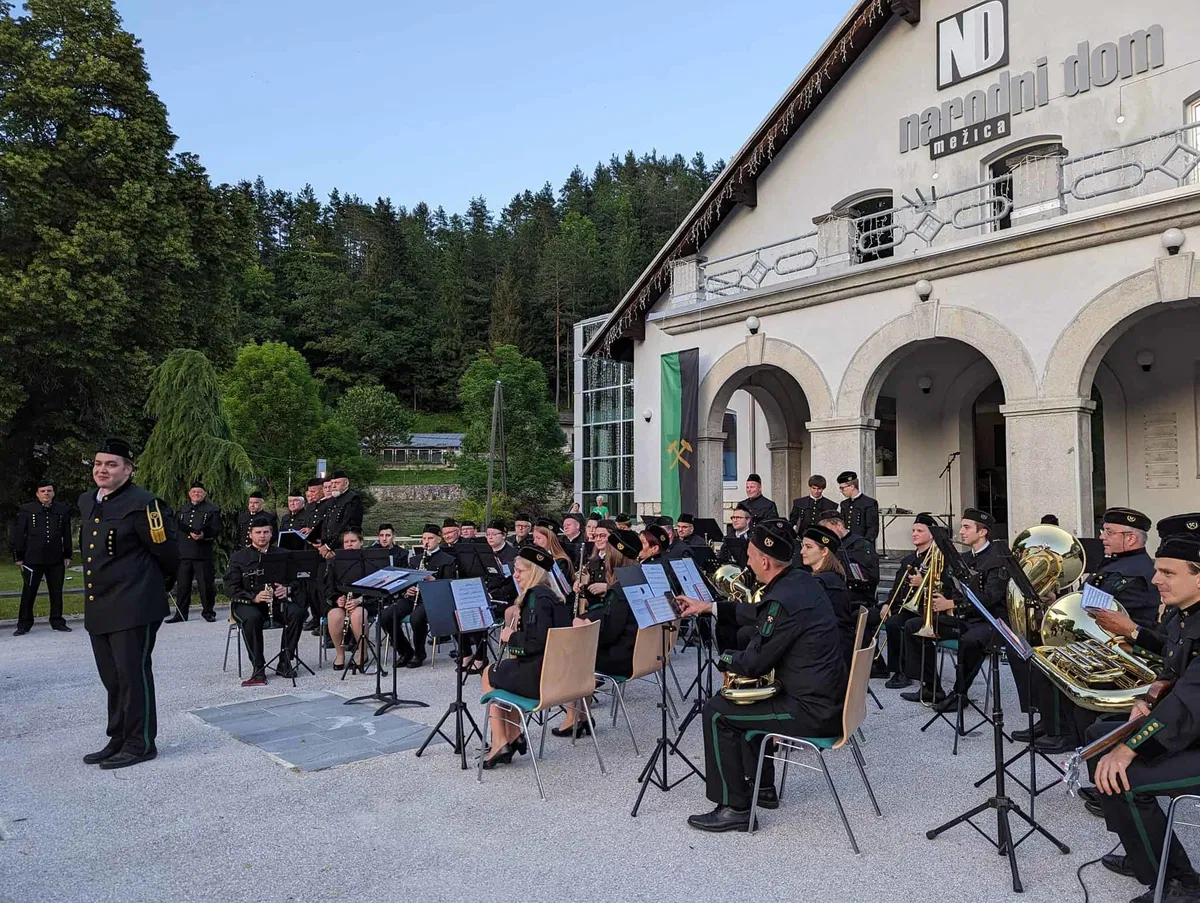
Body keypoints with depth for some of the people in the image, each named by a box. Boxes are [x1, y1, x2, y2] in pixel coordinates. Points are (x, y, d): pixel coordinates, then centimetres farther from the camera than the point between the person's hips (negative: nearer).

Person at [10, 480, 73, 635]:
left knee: (56, 592, 8)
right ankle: (24, 624, 12)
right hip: (32, 560, -2)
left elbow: (67, 535, 11)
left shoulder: (63, 511, 6)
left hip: (56, 560, 2)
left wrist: (67, 555, 9)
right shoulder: (26, 510, 0)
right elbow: (18, 535, 1)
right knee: (28, 593, 2)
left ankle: (57, 622, 19)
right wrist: (18, 557, -2)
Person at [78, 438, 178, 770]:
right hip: (98, 607, 8)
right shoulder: (87, 502, 12)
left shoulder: (142, 503, -15)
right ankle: (118, 740, 28)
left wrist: (164, 583, 6)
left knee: (133, 675, -1)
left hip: (134, 606, -8)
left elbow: (167, 552, -10)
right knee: (112, 678, 16)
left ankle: (140, 743, 11)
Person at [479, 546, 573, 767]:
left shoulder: (536, 596, -18)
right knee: (506, 669, 30)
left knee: (489, 675, 16)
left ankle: (500, 742, 15)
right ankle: (513, 736, 23)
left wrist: (511, 637, -11)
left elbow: (539, 641, -26)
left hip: (539, 676, -9)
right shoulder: (551, 594, 11)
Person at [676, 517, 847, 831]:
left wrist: (724, 658, 2)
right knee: (740, 698, 27)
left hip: (814, 711, -10)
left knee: (717, 712, -5)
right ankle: (762, 787, 36)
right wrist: (708, 607, 20)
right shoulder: (801, 580, 4)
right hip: (829, 697, 10)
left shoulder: (784, 599, -25)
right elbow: (760, 614, 21)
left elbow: (752, 664, -19)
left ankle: (734, 807, 3)